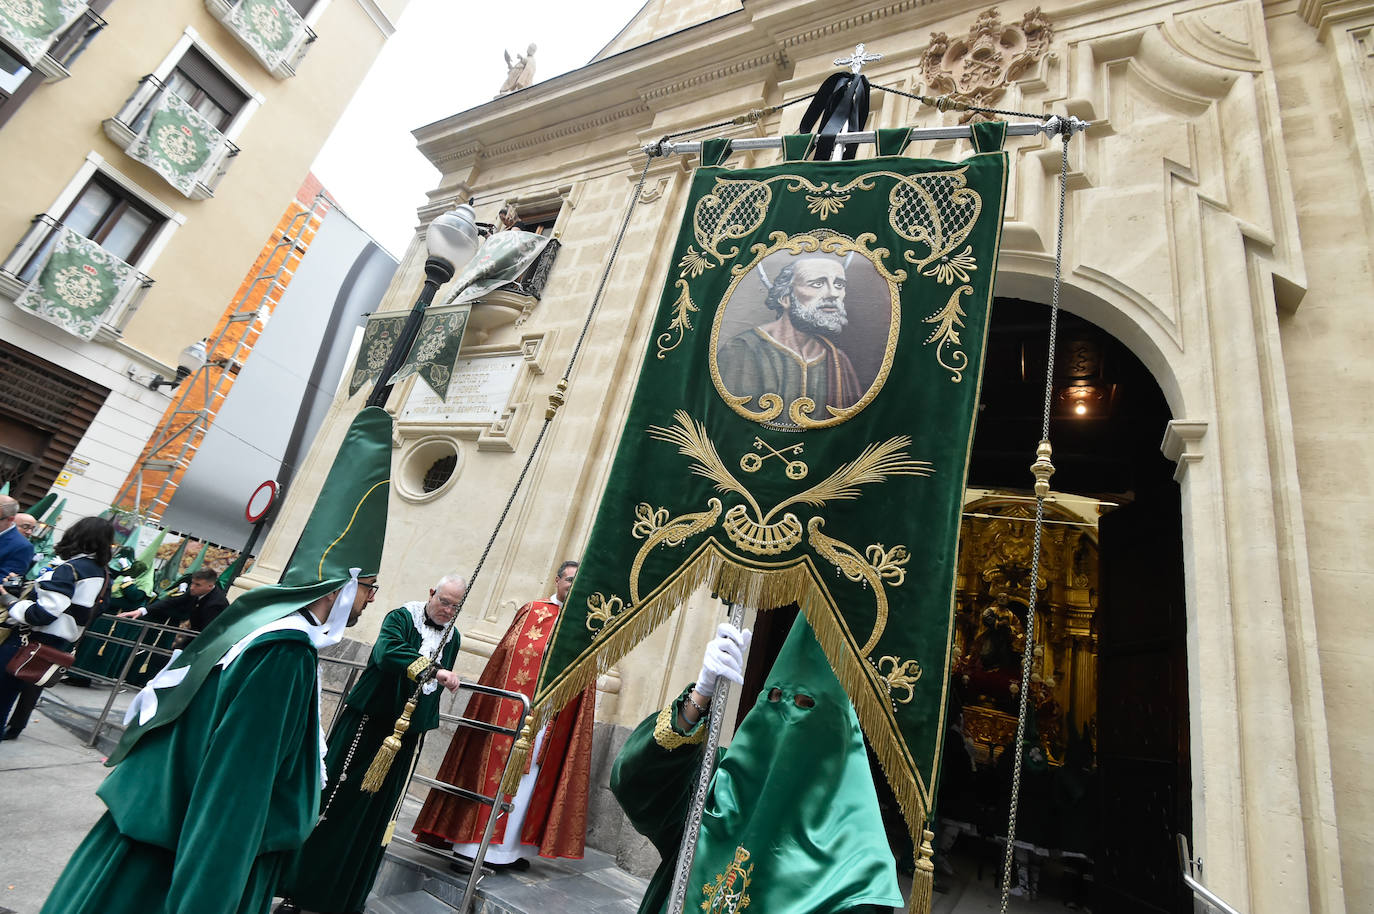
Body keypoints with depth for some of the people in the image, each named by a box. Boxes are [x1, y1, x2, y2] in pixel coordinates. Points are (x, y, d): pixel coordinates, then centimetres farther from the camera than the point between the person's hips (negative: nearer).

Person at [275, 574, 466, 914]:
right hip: (367, 721, -4)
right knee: (331, 804, 2)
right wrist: (433, 670, -38)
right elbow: (387, 652, -30)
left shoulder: (452, 637, 5)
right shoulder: (401, 617, -11)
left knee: (375, 816, 10)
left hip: (405, 734, 4)